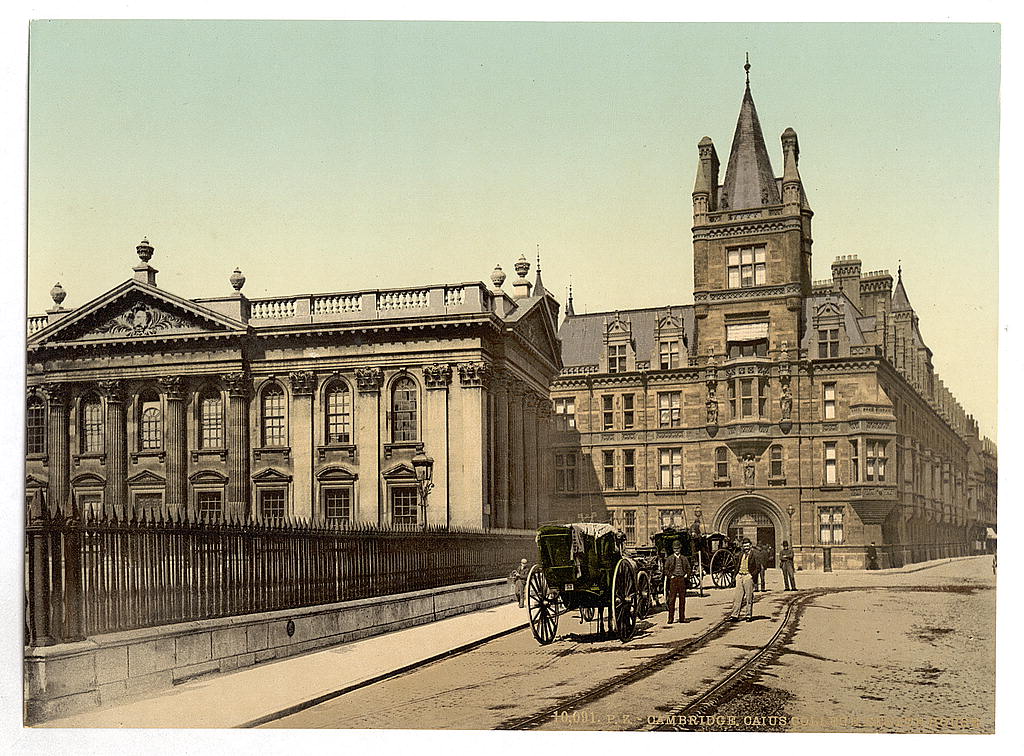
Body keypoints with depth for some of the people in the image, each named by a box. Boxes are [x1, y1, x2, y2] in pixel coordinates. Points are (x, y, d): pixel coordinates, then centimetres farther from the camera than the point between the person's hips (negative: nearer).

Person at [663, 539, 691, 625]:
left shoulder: (684, 559, 13)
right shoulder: (669, 558, 5)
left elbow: (688, 568, 15)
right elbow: (666, 569, 2)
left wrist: (686, 575, -1)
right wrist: (670, 576, -10)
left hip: (682, 579, 3)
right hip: (673, 579, -3)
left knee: (682, 599, 4)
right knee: (672, 599, -4)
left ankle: (682, 618, 9)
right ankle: (670, 618, -3)